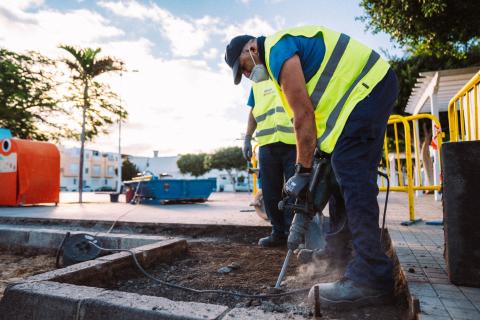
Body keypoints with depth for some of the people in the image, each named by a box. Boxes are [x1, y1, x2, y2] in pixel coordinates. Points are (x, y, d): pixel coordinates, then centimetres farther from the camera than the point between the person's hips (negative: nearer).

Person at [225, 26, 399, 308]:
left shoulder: (277, 49, -11)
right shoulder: (286, 52, 21)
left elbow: (303, 115, -18)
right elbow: (312, 111, 15)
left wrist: (303, 170, -13)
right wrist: (312, 158, 10)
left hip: (367, 87, -11)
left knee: (351, 176, -19)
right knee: (344, 171, 11)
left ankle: (371, 278, -18)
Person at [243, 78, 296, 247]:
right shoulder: (258, 81, 22)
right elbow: (253, 112, 22)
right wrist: (247, 138, 11)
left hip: (294, 143, -3)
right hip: (267, 144, 4)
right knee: (270, 193, 5)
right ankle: (278, 232, 17)